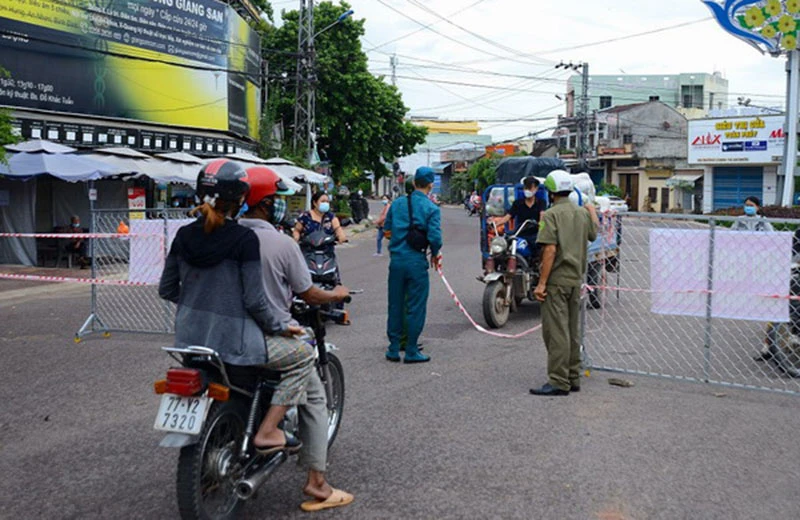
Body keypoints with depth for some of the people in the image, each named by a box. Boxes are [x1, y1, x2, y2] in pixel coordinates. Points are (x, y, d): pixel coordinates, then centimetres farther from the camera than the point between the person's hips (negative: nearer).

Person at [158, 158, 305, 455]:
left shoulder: (184, 235, 3)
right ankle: (266, 432, 3)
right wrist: (278, 328, -1)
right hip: (231, 342, -7)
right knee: (304, 358, 8)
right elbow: (254, 300, -16)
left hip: (188, 338, 7)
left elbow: (166, 290, 9)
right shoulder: (244, 239, -15)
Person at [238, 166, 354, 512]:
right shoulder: (282, 243, -16)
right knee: (313, 399, 9)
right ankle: (316, 484, 9)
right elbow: (307, 294, -8)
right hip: (274, 337, -5)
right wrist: (336, 295, 12)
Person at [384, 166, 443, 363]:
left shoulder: (397, 203, 5)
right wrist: (435, 255, 3)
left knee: (395, 305, 13)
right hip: (417, 262, -4)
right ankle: (411, 352, 11)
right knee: (415, 307, 5)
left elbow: (387, 231, 11)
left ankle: (393, 349, 21)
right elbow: (435, 237, -15)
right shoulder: (431, 208, -8)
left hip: (396, 260, 4)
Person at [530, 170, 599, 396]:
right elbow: (593, 234, 28)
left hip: (557, 280, -7)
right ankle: (573, 378, 20)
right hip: (576, 279, 7)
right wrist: (592, 212, 45)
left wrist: (541, 283, -18)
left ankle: (558, 382, -4)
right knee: (572, 331, 14)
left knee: (556, 331, -5)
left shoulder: (552, 215, -12)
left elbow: (550, 250, -19)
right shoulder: (582, 213, 8)